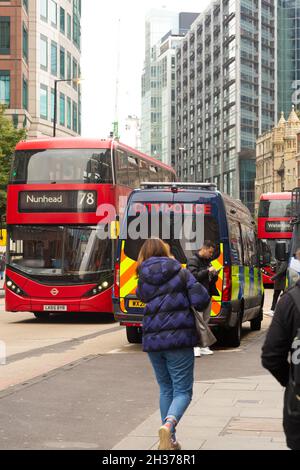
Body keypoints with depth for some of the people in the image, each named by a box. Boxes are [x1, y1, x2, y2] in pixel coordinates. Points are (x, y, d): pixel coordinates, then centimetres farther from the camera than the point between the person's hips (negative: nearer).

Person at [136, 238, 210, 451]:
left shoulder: (143, 281, 6)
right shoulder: (181, 273, -2)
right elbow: (201, 300, -10)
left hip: (152, 341, 3)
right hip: (179, 338, -3)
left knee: (166, 389, 18)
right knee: (183, 391, 1)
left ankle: (170, 440, 17)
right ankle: (169, 424, -27)